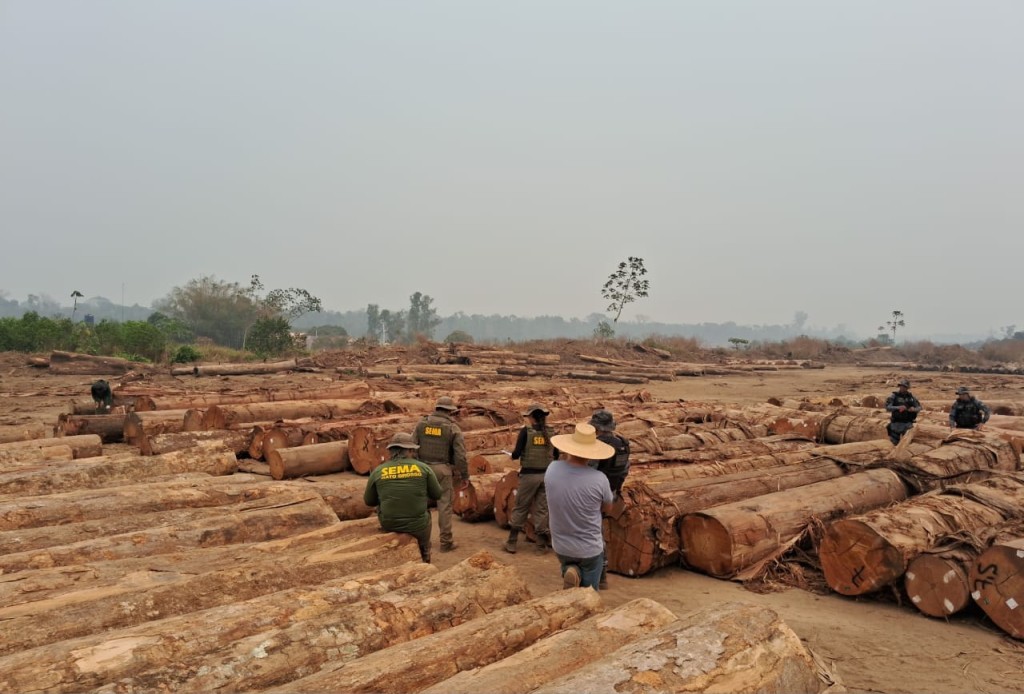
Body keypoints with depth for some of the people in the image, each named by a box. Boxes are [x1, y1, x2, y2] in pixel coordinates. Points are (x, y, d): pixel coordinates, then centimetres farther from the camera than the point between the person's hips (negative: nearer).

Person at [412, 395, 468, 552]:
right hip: (443, 469, -3)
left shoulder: (422, 423, 3)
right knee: (444, 505, 4)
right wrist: (465, 476, 3)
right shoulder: (453, 428, -5)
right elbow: (460, 456, -7)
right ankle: (446, 541, 9)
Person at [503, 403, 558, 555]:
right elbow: (556, 455, 9)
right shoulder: (551, 432, 2)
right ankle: (542, 543, 14)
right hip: (546, 475, 3)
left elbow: (516, 454, -11)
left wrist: (513, 454, 11)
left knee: (520, 508, 8)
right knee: (542, 509, 11)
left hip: (529, 475, -3)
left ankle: (512, 542, 13)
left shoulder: (526, 431, -9)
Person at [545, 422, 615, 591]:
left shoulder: (552, 469, -17)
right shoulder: (599, 479, -25)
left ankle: (570, 572, -1)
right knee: (587, 594, 22)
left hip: (560, 545, 2)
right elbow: (607, 508, -4)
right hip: (590, 548, -2)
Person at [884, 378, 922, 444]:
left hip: (908, 424, 3)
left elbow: (919, 407, 9)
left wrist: (914, 409, -14)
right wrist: (898, 408, -28)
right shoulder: (894, 396, -3)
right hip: (896, 423, -3)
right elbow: (887, 407, -13)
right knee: (895, 442, 2)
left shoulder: (911, 396, 8)